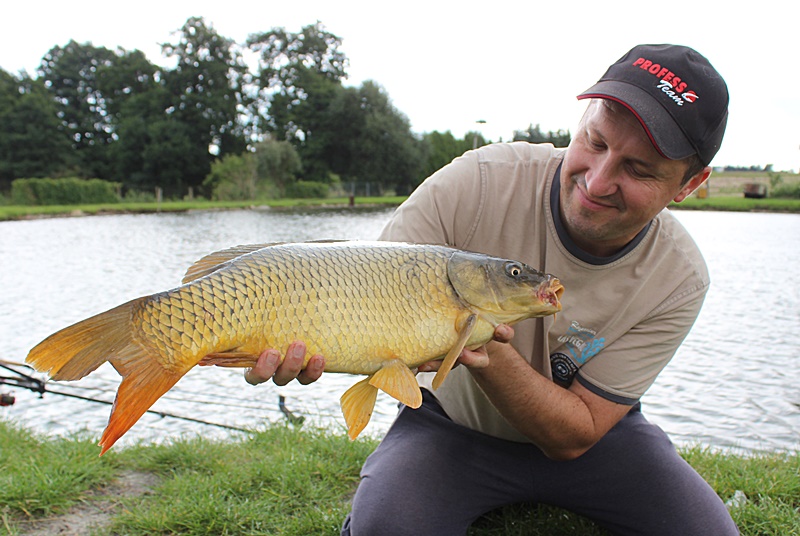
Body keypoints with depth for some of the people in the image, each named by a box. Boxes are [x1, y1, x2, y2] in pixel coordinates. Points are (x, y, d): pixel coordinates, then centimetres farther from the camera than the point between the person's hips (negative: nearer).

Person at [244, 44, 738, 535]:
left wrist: (492, 356, -38)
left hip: (585, 433, 3)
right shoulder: (477, 184, -24)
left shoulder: (679, 279, -19)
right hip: (455, 423, -2)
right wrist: (299, 341, -46)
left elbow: (572, 438, -19)